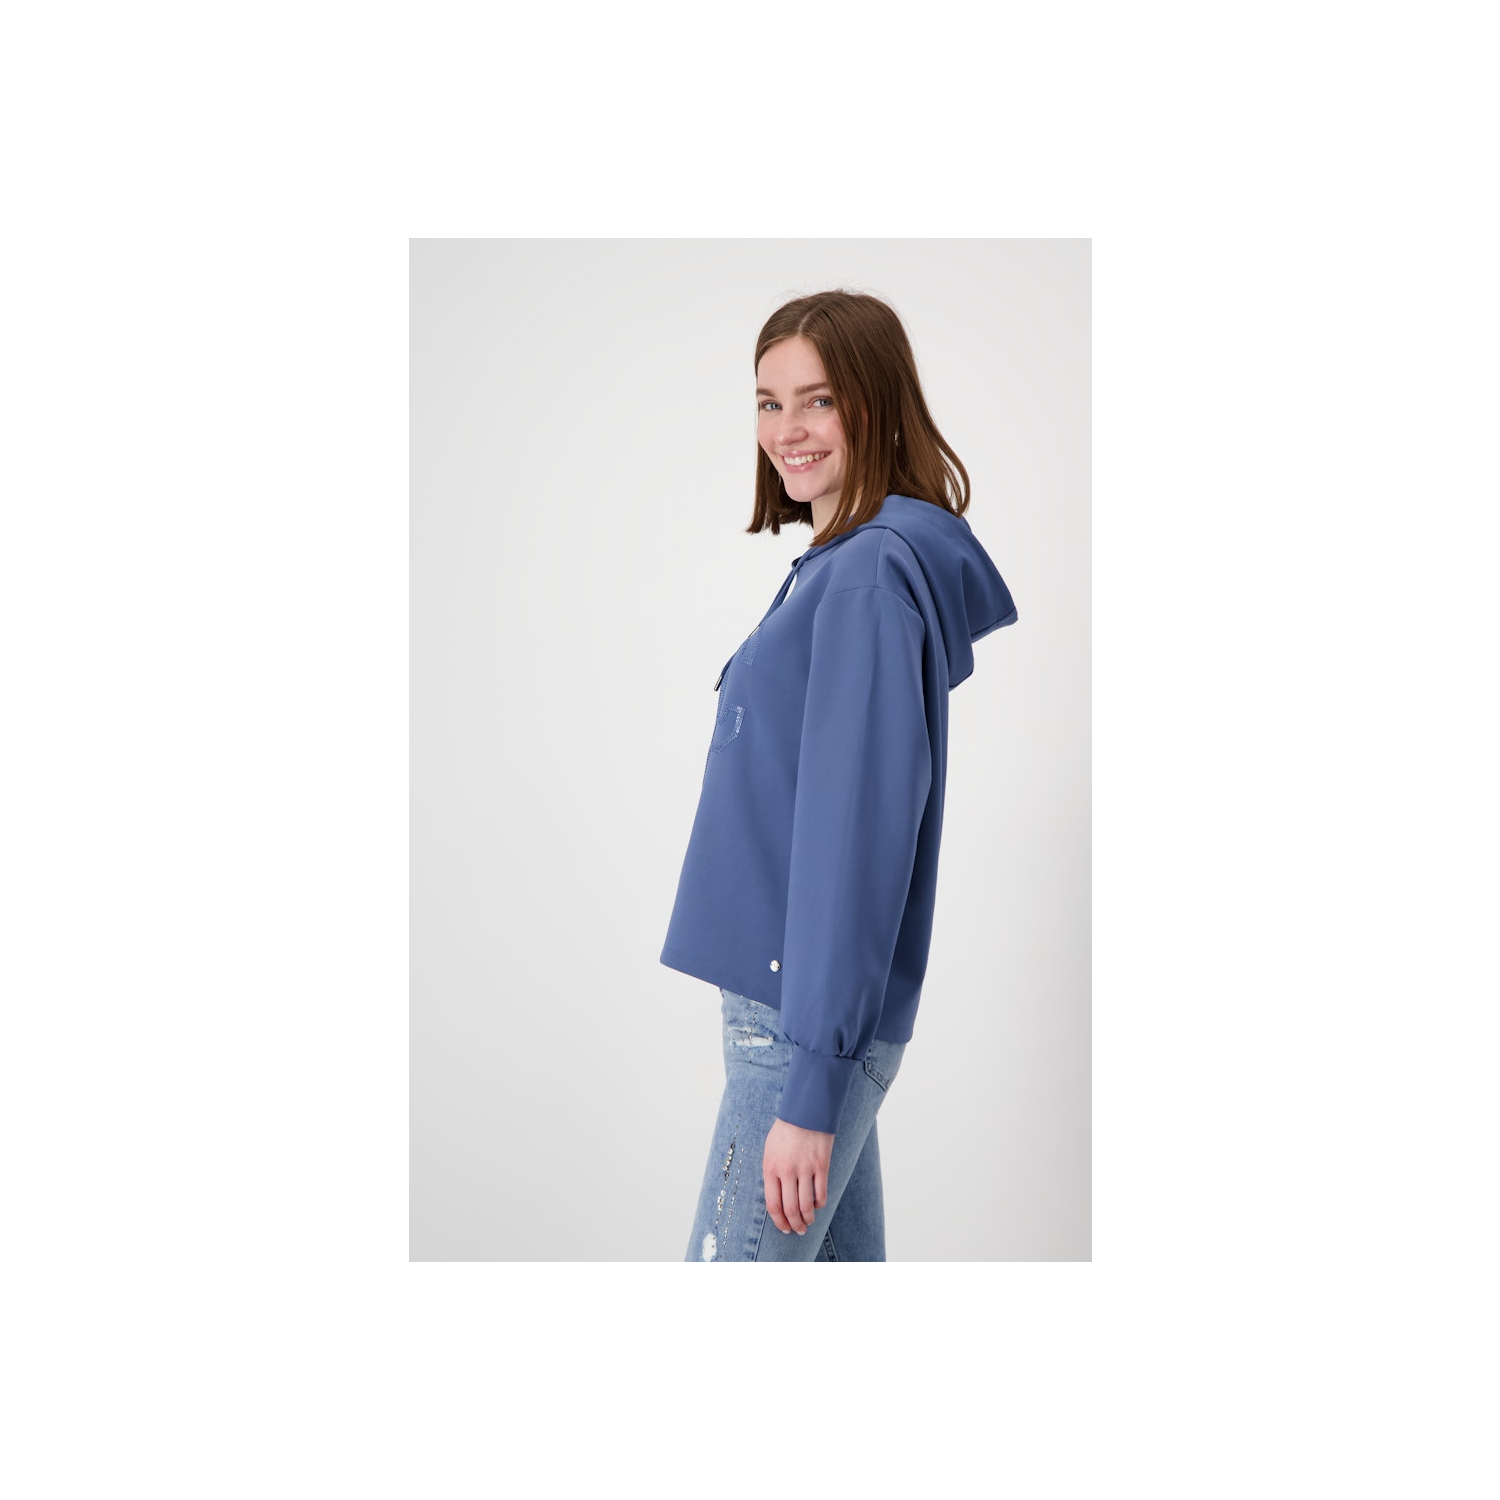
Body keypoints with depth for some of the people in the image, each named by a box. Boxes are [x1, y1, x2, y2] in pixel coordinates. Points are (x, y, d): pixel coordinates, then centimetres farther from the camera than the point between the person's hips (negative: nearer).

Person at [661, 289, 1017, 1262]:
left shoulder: (870, 578, -15)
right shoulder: (836, 564, 14)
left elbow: (859, 829, -21)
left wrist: (812, 1087, -21)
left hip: (809, 1024, -9)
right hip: (796, 1003, 9)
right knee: (845, 1259, 16)